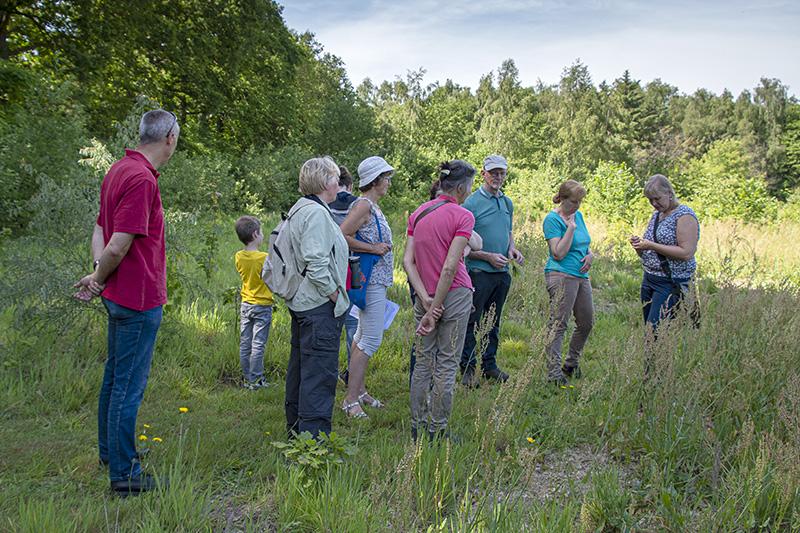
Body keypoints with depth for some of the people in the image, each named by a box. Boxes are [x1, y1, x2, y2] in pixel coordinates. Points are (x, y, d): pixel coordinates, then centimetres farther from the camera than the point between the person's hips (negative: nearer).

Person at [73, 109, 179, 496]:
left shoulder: (119, 170, 11)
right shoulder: (142, 180, -21)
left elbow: (100, 229, 11)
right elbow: (119, 246, -24)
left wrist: (98, 273, -2)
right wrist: (99, 280, -7)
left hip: (120, 294, 10)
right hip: (140, 297, -10)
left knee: (114, 376, 21)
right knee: (129, 385, -3)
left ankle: (110, 453, 36)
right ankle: (125, 475, 5)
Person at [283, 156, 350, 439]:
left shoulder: (300, 209, 15)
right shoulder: (316, 213, -17)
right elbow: (316, 263, -25)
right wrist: (335, 295, -15)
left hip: (301, 301, 11)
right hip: (320, 305, -11)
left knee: (300, 366, 18)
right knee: (320, 371, -8)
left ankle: (295, 428, 30)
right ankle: (314, 435, -5)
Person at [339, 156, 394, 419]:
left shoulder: (373, 206, 15)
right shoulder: (363, 205, -15)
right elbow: (342, 236, -23)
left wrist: (381, 246, 12)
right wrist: (373, 248, -19)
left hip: (376, 280, 11)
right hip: (370, 280, -11)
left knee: (362, 336, 15)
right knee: (371, 340, -11)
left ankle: (359, 390, 25)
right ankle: (351, 399, -7)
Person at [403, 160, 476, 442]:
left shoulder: (418, 213, 6)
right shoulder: (463, 216, -11)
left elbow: (408, 261, -1)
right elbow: (450, 267, -18)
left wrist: (427, 302, -7)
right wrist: (435, 309, -14)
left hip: (424, 297, 6)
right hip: (455, 294, -5)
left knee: (423, 362, 14)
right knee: (447, 364, 4)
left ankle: (418, 427, 20)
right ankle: (437, 430, 10)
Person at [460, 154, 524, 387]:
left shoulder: (507, 203, 13)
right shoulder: (471, 203, -9)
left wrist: (512, 249, 4)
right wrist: (489, 257, -15)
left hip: (502, 272, 7)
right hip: (479, 272, -7)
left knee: (493, 322, 15)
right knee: (472, 322, -2)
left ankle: (489, 365, 25)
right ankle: (468, 369, 6)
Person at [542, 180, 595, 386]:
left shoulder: (578, 215, 15)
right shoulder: (552, 219, -9)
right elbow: (559, 253, -17)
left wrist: (590, 255, 5)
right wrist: (571, 228, -17)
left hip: (581, 276, 9)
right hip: (561, 276, -9)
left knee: (587, 323, 14)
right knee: (558, 324, -10)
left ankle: (571, 365, 28)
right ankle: (554, 373, -10)